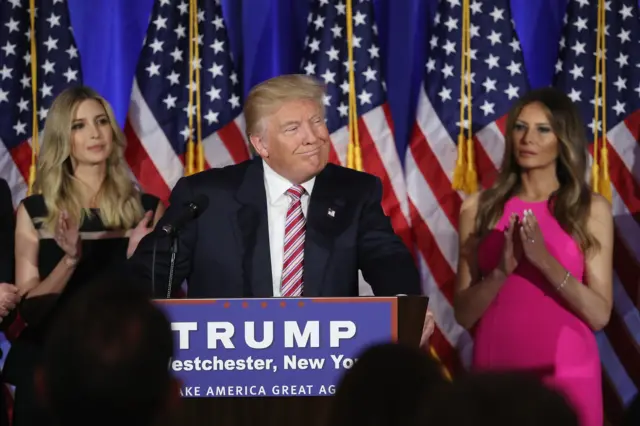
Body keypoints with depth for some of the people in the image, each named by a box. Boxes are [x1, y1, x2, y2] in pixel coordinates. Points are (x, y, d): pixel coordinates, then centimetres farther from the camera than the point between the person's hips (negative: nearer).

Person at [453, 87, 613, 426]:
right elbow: (463, 314, 1)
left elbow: (599, 315, -5)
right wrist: (502, 271, -16)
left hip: (566, 374, -1)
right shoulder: (480, 208, 3)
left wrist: (546, 261, -17)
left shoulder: (591, 209, 0)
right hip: (495, 371, 1)